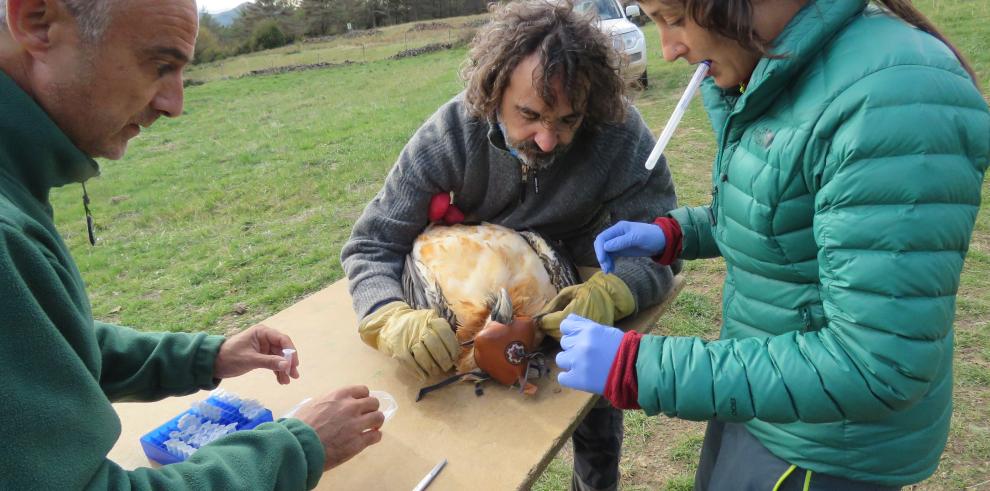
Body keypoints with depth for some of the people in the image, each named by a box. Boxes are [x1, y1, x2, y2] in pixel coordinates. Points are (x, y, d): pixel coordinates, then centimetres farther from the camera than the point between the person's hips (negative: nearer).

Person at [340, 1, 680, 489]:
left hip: (581, 286, 0)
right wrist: (393, 319, -49)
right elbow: (371, 245, -27)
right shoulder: (449, 136, -30)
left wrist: (609, 294, -50)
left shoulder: (619, 133, -32)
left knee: (596, 410, 11)